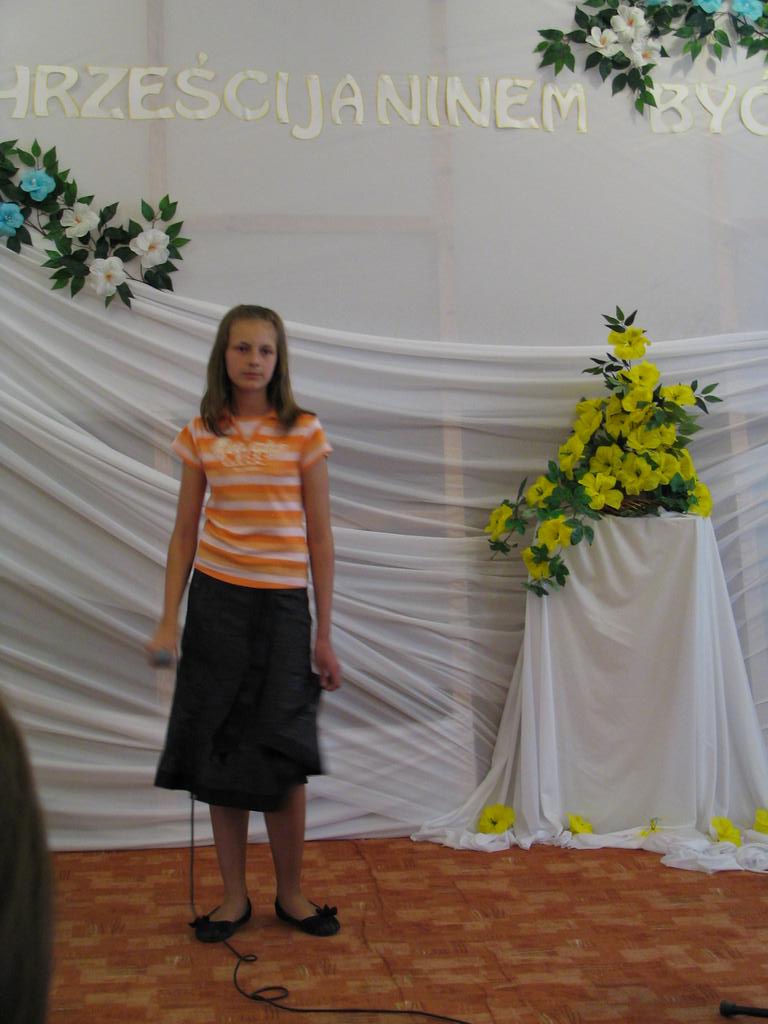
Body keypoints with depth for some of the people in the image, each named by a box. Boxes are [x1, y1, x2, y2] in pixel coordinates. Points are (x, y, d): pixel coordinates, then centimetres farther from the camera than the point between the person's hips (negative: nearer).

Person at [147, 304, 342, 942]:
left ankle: (291, 893, 22)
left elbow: (320, 538, 0)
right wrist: (169, 622, 2)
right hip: (216, 601, 2)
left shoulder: (303, 433, -1)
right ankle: (234, 896, 22)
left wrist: (325, 635, -1)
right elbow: (184, 534, 8)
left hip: (282, 603, -2)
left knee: (283, 757, 2)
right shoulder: (201, 435, 5)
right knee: (221, 751, 7)